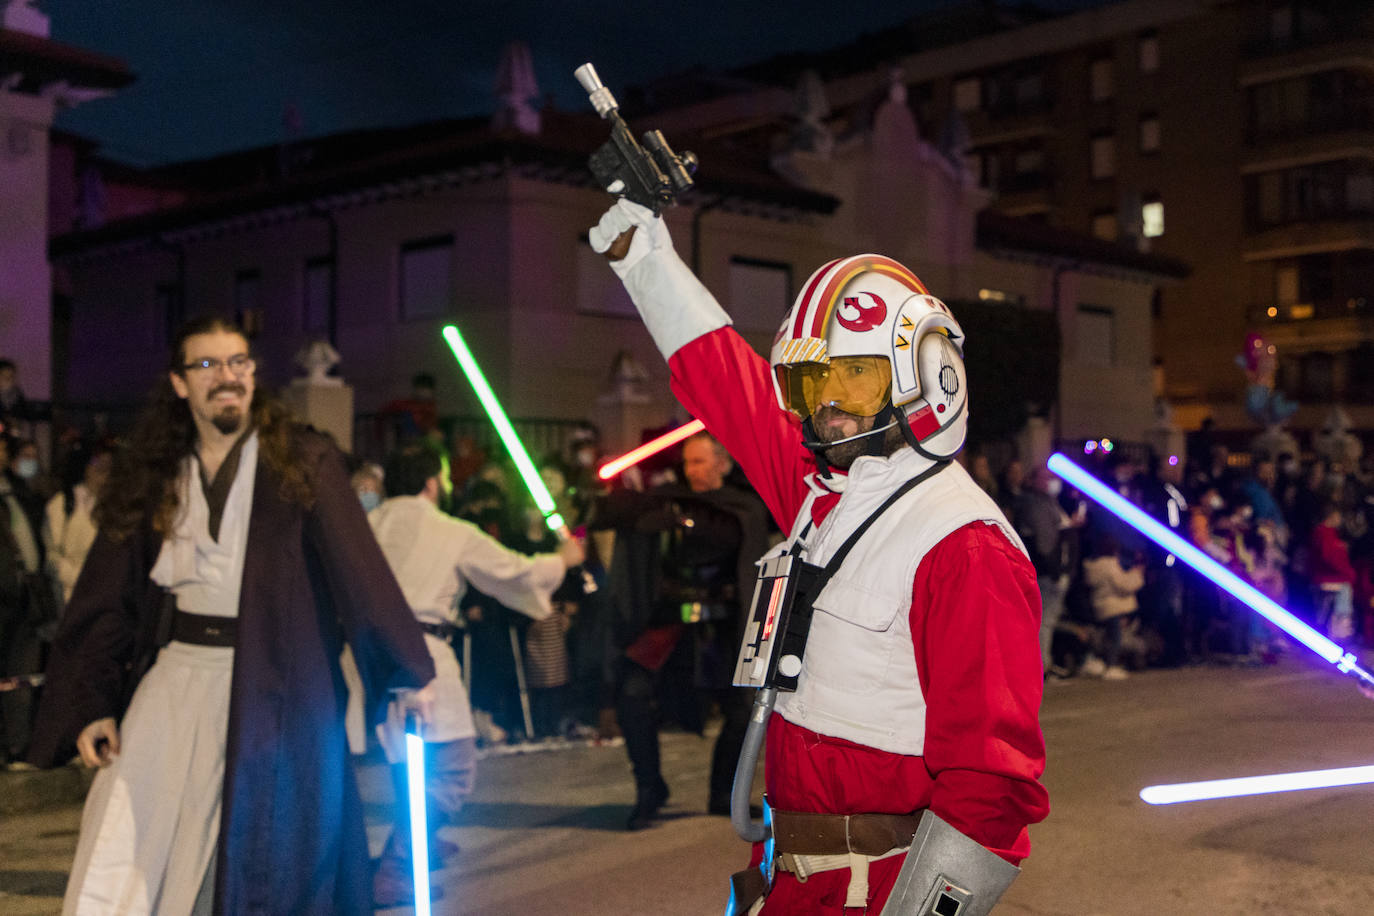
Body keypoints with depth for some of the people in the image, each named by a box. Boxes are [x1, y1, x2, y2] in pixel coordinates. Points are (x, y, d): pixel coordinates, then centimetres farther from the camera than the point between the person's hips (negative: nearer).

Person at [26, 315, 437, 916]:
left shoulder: (304, 465, -2)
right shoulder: (155, 480, 8)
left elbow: (358, 567, -8)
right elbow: (107, 600, 7)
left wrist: (408, 670, -12)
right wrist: (91, 705, -2)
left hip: (271, 690, -3)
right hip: (173, 682, 3)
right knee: (117, 866, -4)